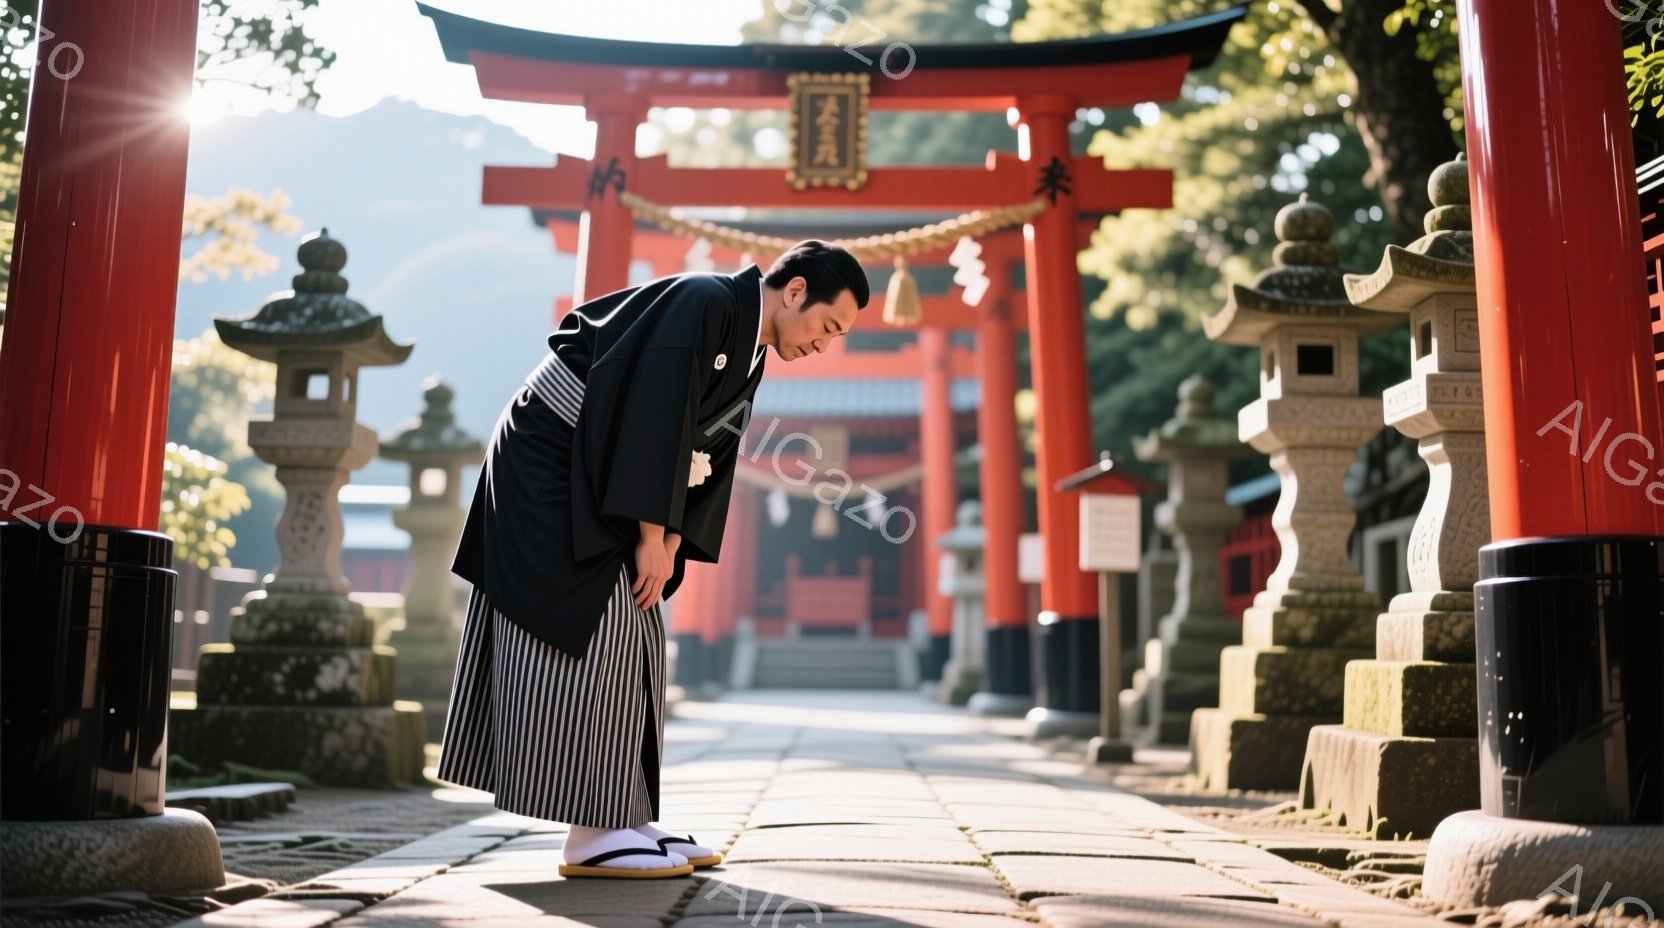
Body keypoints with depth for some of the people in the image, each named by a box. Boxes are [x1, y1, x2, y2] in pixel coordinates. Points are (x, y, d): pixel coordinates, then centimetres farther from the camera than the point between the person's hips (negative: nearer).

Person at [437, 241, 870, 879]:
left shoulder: (748, 355, 9)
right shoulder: (704, 301, -19)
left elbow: (707, 455, 10)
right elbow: (654, 418, -25)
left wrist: (671, 546, -1)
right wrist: (651, 535, -22)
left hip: (597, 486, 10)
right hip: (551, 464, -10)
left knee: (629, 642, 7)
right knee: (587, 635, -11)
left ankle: (623, 820, 12)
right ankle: (591, 837, -7)